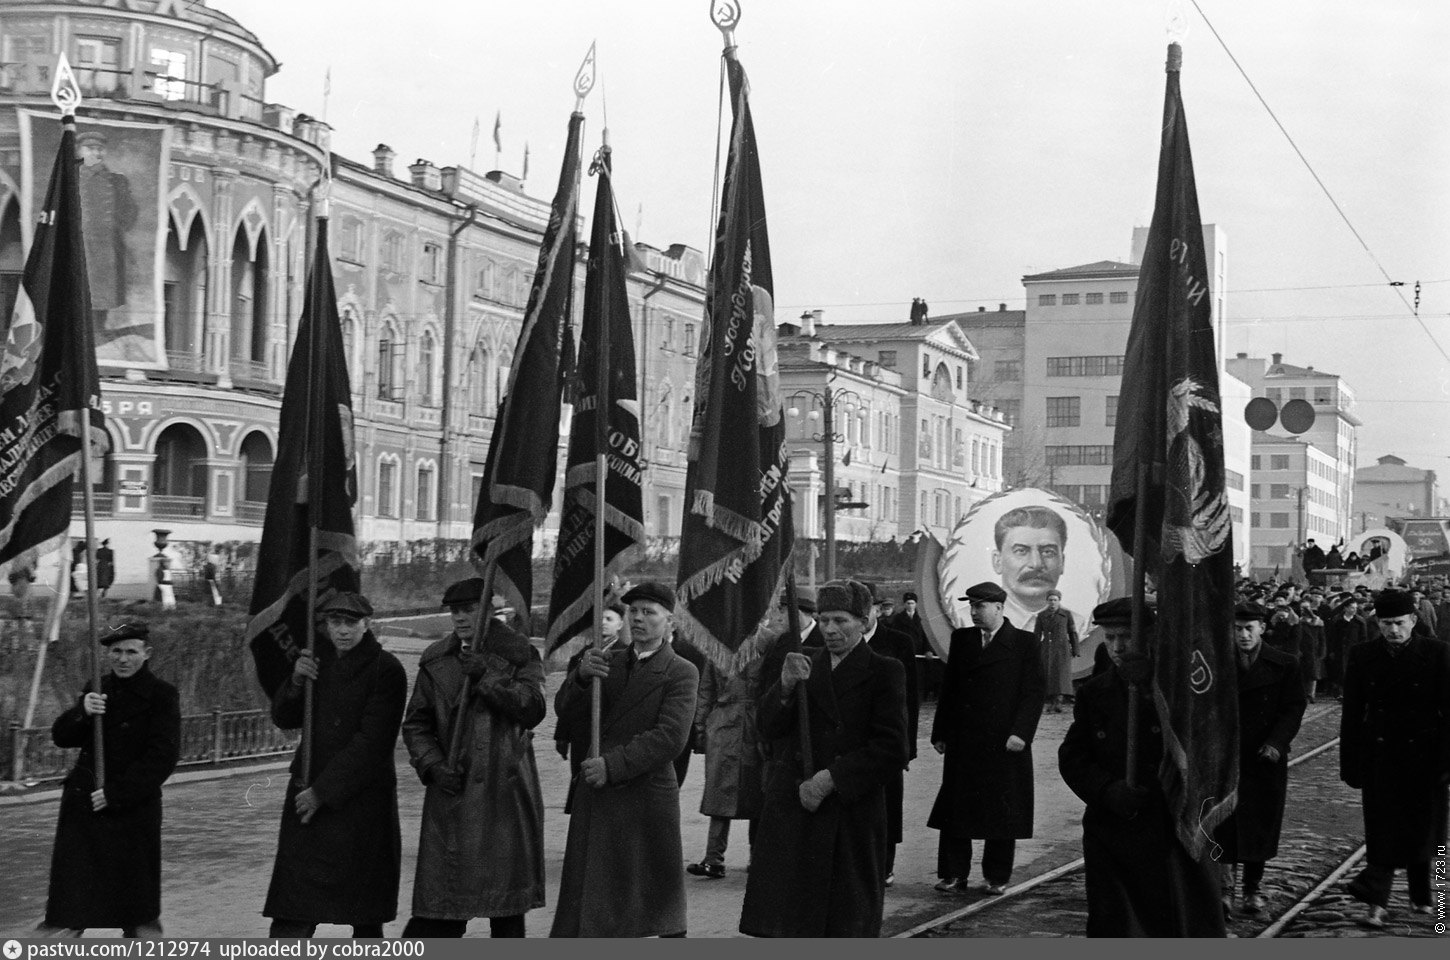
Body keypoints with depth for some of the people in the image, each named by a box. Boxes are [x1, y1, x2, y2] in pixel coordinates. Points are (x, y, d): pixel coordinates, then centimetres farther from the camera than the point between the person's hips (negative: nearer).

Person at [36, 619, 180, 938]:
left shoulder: (162, 695, -6)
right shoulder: (98, 690, 9)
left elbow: (163, 756, -13)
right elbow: (61, 737, 5)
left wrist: (116, 793, -17)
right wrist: (82, 712, -16)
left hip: (134, 809, -3)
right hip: (83, 804, 3)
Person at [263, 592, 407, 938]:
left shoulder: (386, 670, -7)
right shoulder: (317, 658, 9)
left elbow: (371, 741, -13)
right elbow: (282, 718, 13)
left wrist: (323, 792, -14)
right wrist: (296, 681, -7)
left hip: (361, 798, -4)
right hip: (309, 793, 4)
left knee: (365, 913, 4)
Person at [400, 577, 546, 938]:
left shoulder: (519, 655, 2)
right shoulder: (435, 661, 10)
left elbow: (532, 710, -10)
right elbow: (415, 723, 12)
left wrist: (487, 676, -18)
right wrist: (432, 765, -4)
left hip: (506, 790, -1)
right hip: (452, 789, 1)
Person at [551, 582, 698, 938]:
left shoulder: (681, 673, -5)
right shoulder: (610, 662, 13)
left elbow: (670, 737, -17)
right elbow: (568, 712, 5)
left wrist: (613, 765, -21)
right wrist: (582, 677, -15)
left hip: (647, 797, -5)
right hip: (595, 798, 5)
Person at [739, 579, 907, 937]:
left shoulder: (884, 673, -1)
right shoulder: (803, 663, 12)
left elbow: (891, 750, -8)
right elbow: (768, 727, 5)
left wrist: (832, 778, -14)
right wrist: (786, 686, -13)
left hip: (850, 811, -3)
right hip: (790, 810, 3)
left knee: (847, 922, 2)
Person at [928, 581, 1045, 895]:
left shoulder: (1023, 643, 0)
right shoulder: (961, 639, 10)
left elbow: (1034, 691, -3)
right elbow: (948, 689, 11)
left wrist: (1021, 733, -13)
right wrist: (940, 733, 6)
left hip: (1005, 743, -3)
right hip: (963, 742, 3)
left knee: (1002, 809, 4)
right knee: (956, 809, 2)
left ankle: (996, 877, 14)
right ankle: (953, 875, 9)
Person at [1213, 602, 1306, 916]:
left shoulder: (1284, 666, 1)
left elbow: (1293, 709, -3)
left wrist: (1276, 743, -17)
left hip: (1266, 759, 0)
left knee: (1260, 826, 7)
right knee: (1224, 825, -9)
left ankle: (1253, 889, 20)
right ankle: (1225, 887, -4)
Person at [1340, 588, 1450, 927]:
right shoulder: (1362, 657, 0)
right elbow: (1352, 714, 3)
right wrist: (1350, 764, 0)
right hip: (1380, 756, 0)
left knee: (1420, 830, 10)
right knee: (1383, 831, -2)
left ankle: (1420, 894, 27)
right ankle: (1377, 902, 0)